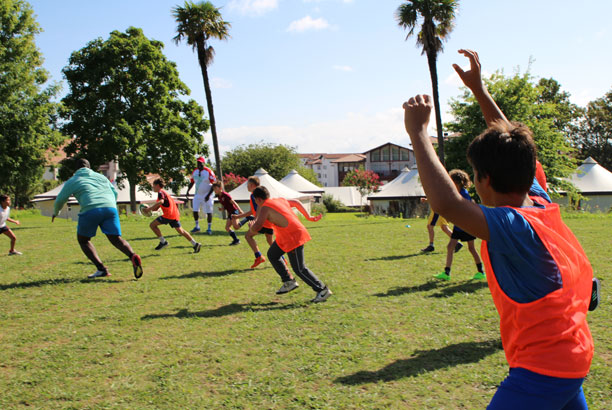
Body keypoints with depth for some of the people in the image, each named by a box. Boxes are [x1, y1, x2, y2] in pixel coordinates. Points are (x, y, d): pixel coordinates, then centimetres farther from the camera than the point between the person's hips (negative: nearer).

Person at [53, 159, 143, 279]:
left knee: (83, 240, 17)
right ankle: (133, 256, -25)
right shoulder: (100, 176, 29)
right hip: (110, 207, 3)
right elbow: (114, 192, 26)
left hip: (90, 210, -3)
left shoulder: (72, 181, 19)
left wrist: (55, 212, 36)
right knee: (116, 239, 6)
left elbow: (60, 199, 17)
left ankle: (101, 269, 1)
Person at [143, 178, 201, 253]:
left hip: (169, 215, -10)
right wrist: (148, 208, 8)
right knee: (180, 231, 15)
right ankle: (195, 244, 13)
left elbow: (161, 201, -28)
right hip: (175, 214, 10)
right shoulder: (163, 192, 25)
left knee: (152, 225, -5)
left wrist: (149, 208, -26)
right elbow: (156, 208, 25)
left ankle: (163, 241, -3)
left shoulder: (161, 192, -5)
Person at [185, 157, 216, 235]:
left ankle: (209, 228, 10)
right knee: (195, 210, 2)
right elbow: (192, 182, 18)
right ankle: (197, 226, 18)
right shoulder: (195, 171, 5)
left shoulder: (208, 171, -13)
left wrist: (209, 195, -19)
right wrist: (188, 192, 5)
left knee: (208, 212, -1)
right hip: (197, 194, 5)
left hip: (206, 195, -5)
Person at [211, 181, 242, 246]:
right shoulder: (218, 197, 10)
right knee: (227, 227, 1)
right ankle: (236, 240, 7)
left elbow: (233, 202, -17)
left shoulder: (225, 195, -15)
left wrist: (240, 210, -23)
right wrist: (221, 208, -3)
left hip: (234, 211, -9)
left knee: (235, 226, -24)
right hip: (230, 213, 9)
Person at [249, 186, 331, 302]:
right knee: (272, 255, 20)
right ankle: (288, 282, 23)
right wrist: (309, 217, 29)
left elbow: (256, 228, -18)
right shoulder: (280, 200, 12)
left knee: (299, 269, -3)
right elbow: (296, 203, 25)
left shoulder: (265, 208, -14)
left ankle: (323, 290, 2)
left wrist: (251, 228, 6)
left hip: (293, 238, -10)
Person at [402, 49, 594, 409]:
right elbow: (512, 148, 11)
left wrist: (418, 130, -33)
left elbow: (446, 203, -42)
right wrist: (479, 89, 14)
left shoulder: (515, 227, -28)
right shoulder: (541, 202, -3)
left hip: (541, 372, -9)